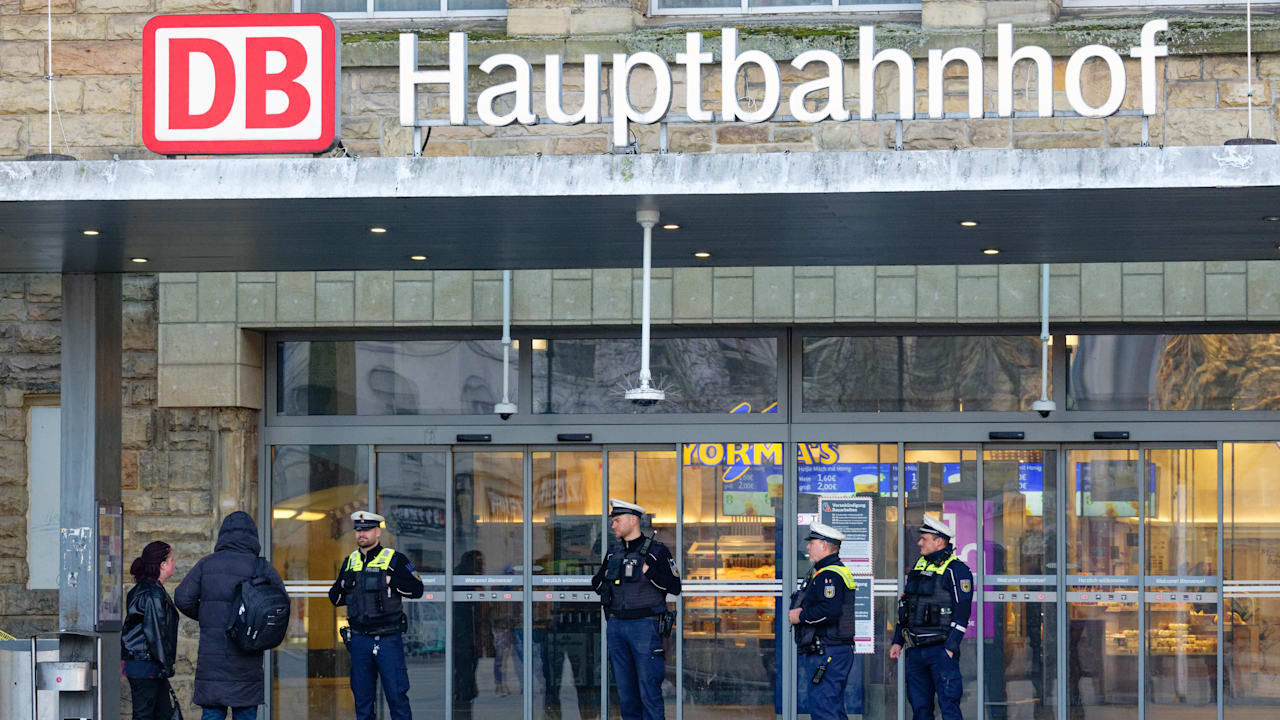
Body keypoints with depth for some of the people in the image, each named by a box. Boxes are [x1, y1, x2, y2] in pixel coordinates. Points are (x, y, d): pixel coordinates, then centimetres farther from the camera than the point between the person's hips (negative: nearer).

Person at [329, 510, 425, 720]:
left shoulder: (394, 559, 1)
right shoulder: (350, 562, 14)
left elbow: (417, 589, -5)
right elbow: (334, 598, 20)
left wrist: (391, 581, -15)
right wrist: (343, 585, -1)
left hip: (388, 639, -4)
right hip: (359, 638, 4)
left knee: (396, 694, -5)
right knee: (362, 697, 7)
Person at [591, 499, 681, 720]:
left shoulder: (656, 551, -2)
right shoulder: (613, 553, 15)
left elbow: (674, 586, -8)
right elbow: (596, 586, 22)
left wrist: (647, 571, -14)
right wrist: (606, 575, 2)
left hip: (645, 626, -6)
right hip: (616, 626, 6)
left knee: (649, 692, -7)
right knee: (625, 692, 8)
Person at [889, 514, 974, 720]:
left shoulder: (956, 570, -7)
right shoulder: (919, 566, 16)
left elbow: (962, 612, -12)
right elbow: (905, 606, 22)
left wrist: (950, 649, -18)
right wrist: (897, 641, 16)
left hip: (941, 649, -8)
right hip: (915, 650, 8)